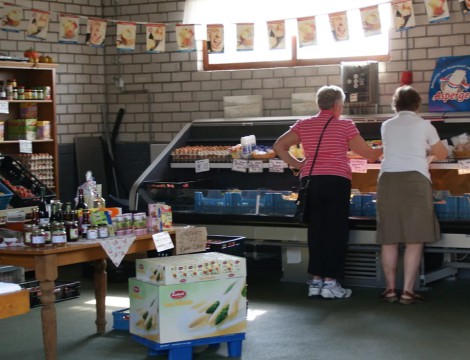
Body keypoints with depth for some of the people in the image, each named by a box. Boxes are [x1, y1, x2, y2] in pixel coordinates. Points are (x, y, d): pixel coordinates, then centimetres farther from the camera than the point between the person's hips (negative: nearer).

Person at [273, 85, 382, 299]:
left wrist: (296, 164, 10)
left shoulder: (303, 125, 10)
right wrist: (385, 149, 21)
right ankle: (330, 282, 2)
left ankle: (316, 281, 12)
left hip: (310, 181, 4)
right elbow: (368, 154, 3)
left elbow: (278, 146, 6)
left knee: (315, 230, 9)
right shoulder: (345, 126, 0)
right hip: (336, 181, -4)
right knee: (336, 231, 2)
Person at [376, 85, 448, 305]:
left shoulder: (386, 126, 16)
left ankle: (390, 289, 10)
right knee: (414, 239, 0)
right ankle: (407, 291, -2)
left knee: (389, 239, 7)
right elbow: (442, 154, 22)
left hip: (388, 179, 3)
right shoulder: (424, 125, 9)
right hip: (415, 179, -3)